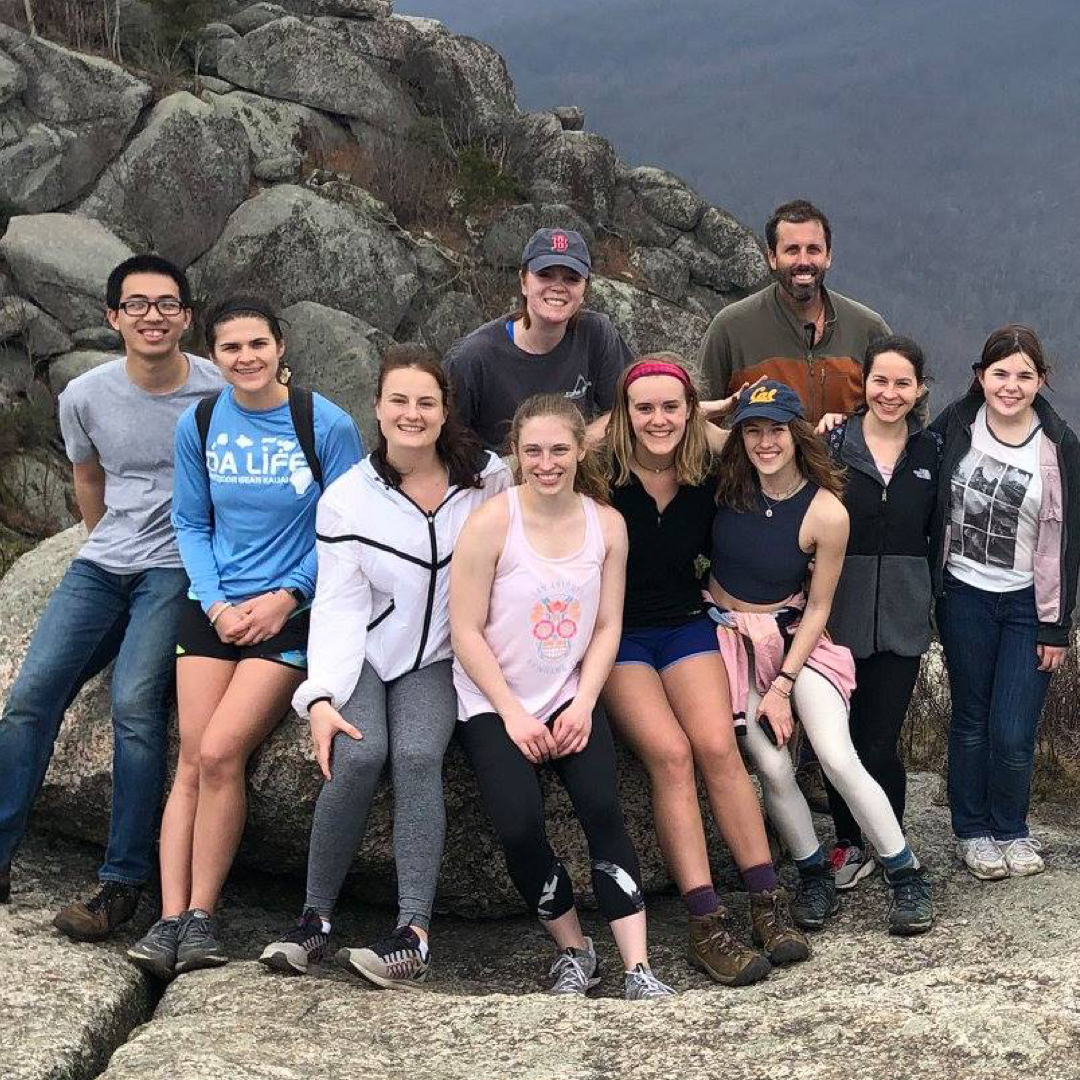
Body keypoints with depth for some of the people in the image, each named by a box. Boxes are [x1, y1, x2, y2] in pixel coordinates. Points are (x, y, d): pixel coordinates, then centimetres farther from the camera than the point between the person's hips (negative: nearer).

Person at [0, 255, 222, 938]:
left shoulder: (221, 395, -9)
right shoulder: (84, 398, 3)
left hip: (178, 570, -5)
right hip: (101, 566, 5)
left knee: (135, 704, -22)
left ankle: (123, 885, -17)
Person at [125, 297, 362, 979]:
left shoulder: (328, 426, -7)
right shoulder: (199, 426, 3)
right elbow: (191, 525, 10)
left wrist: (285, 597, -10)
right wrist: (216, 603, -3)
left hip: (291, 613, -3)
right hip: (214, 608, 4)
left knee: (221, 752, -16)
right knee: (192, 761, -7)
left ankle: (201, 917, -6)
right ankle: (171, 919, -6)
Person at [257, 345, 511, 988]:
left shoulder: (488, 480, -4)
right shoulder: (347, 498, -4)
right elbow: (339, 604, -8)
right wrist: (321, 697, -20)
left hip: (436, 661, 0)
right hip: (364, 653, 0)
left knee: (417, 755, -28)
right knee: (359, 754, -28)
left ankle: (414, 936, -31)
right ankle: (316, 919, -15)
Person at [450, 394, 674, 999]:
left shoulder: (607, 524, 2)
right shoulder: (492, 523, -10)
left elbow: (607, 627, 4)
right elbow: (467, 632, -10)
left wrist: (583, 704, -10)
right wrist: (514, 714, -14)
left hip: (571, 698, 3)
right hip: (495, 703, -2)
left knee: (604, 807, -21)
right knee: (519, 823, -23)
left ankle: (638, 968, -19)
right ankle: (573, 951, 1)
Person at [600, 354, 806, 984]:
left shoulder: (706, 477, 2)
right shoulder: (603, 477, -11)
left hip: (686, 625, 3)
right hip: (616, 634, -3)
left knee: (718, 746, -21)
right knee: (670, 753, -23)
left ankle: (769, 903, -16)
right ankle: (707, 925, -24)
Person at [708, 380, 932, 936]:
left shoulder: (826, 512, -16)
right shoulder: (729, 482, -8)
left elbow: (818, 608, -8)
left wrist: (783, 685, -11)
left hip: (793, 635, -2)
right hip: (729, 635, 2)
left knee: (838, 759, -15)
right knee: (773, 769, -10)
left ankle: (907, 877, 0)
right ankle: (814, 877, 12)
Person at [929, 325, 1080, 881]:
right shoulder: (955, 425, -3)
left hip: (1027, 605, -2)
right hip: (964, 598, 2)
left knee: (1013, 733, -3)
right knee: (971, 719, 11)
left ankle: (1011, 831, 20)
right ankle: (972, 831, 26)